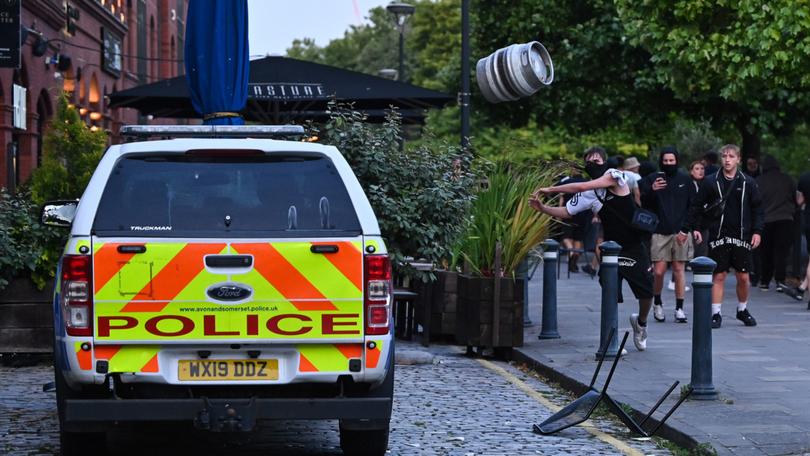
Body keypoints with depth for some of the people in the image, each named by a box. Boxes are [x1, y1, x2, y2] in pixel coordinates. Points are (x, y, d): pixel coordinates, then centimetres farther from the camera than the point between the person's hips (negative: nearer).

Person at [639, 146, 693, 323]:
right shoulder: (652, 179, 3)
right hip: (659, 232, -1)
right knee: (659, 271, -4)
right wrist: (651, 190, -22)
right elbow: (642, 203, -4)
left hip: (681, 232, 1)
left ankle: (679, 308, 7)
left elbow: (693, 205, 13)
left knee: (679, 269, 1)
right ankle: (657, 303, 19)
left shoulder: (685, 180, 8)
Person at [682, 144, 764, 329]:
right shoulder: (710, 182, 1)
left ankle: (742, 310, 25)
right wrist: (690, 228, -2)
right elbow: (697, 206, 5)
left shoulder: (748, 183, 4)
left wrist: (757, 231, 0)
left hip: (741, 237, 1)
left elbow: (757, 208, 8)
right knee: (719, 276, -2)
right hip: (718, 237, -1)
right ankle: (716, 314, 3)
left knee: (743, 277, 5)